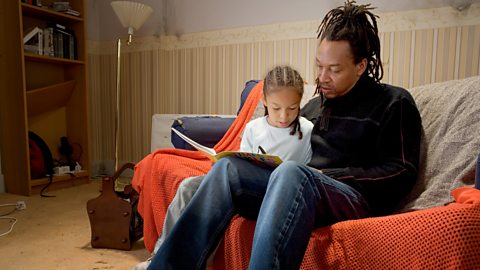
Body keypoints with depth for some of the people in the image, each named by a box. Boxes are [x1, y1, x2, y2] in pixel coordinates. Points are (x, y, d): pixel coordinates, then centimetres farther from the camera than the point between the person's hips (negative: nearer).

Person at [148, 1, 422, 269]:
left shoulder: (394, 103, 7)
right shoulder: (315, 105, 25)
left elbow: (402, 173, -3)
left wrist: (326, 175, -10)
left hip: (353, 197, -5)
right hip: (292, 187, 6)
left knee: (291, 172, -37)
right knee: (227, 167, -20)